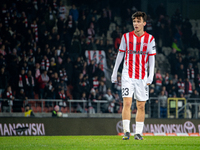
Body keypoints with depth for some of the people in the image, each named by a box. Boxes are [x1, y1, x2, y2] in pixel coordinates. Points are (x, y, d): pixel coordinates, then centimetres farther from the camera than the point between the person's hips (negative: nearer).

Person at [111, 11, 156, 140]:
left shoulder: (150, 39, 3)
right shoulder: (126, 37, 4)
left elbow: (152, 58, 2)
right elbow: (120, 54, 10)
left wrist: (151, 76, -7)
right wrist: (114, 72, 9)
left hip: (142, 76, 1)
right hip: (128, 75, -1)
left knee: (141, 105, 2)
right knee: (127, 103, -11)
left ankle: (138, 133, 9)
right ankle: (126, 132, -11)